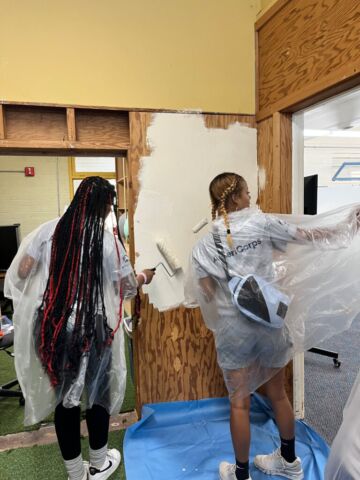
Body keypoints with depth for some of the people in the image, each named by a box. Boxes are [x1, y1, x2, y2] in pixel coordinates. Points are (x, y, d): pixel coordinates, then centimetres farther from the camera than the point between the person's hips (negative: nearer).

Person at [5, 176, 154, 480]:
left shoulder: (49, 230, -2)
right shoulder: (108, 241, -9)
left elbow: (21, 272, 1)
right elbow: (127, 287, -1)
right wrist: (143, 278, 20)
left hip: (52, 325, 3)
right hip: (92, 328, -3)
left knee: (63, 395, 16)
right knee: (98, 393, 18)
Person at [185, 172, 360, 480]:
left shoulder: (205, 246, -5)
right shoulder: (261, 223, -7)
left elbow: (207, 295, -5)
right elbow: (308, 237, 0)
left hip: (234, 328, -1)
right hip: (271, 322, 1)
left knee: (240, 402, 13)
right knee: (278, 393, 21)